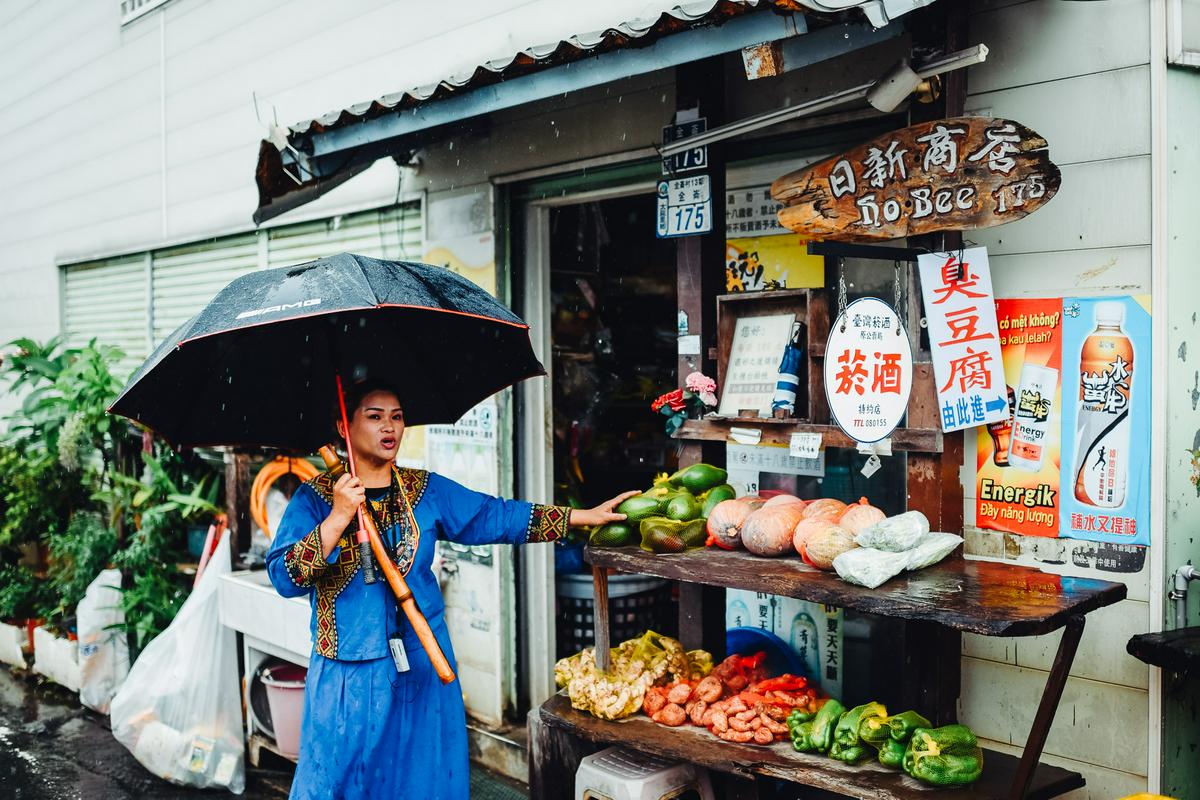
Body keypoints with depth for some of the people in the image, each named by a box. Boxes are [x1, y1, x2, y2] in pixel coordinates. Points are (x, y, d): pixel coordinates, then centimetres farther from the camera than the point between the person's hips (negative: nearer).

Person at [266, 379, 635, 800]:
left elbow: (498, 517, 4)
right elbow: (284, 576, -13)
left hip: (422, 668, 3)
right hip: (348, 676, -3)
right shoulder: (314, 498, -3)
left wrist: (587, 515, -1)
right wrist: (340, 516, -21)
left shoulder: (428, 490, 6)